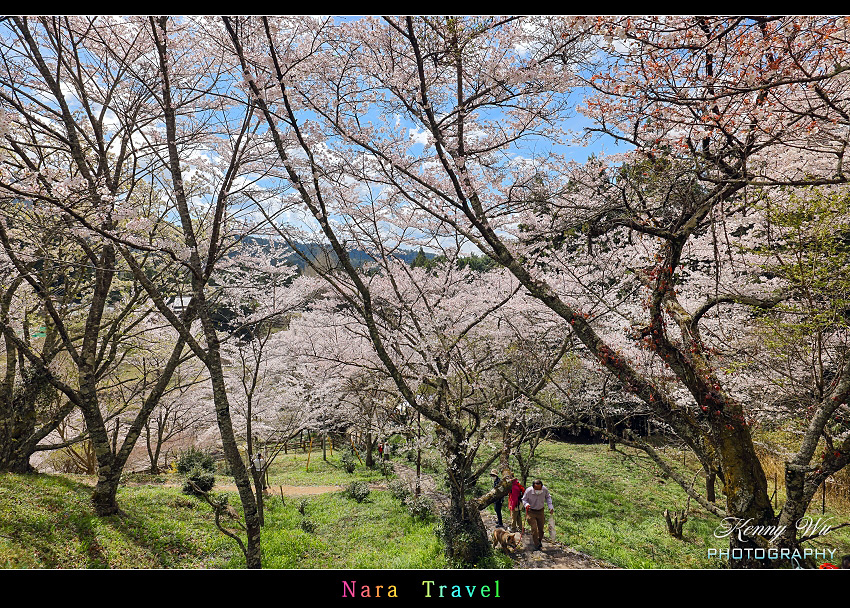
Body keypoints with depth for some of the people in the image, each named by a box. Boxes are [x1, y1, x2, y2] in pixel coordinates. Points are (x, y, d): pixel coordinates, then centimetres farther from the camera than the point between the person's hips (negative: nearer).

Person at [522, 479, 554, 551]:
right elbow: (524, 499, -7)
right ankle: (537, 545, 7)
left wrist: (550, 506, -3)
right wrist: (526, 504, -28)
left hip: (541, 511, 3)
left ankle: (539, 541, 39)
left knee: (541, 528, 13)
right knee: (534, 528, -10)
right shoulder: (528, 491, -25)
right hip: (531, 511, -3)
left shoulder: (545, 490, -17)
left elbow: (548, 497, 6)